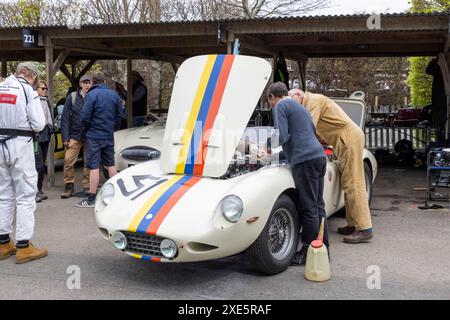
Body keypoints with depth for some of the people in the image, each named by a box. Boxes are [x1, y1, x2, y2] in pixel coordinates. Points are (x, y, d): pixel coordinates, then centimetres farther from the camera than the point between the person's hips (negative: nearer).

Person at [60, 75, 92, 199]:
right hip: (75, 136, 0)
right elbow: (65, 118, 2)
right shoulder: (72, 97, 3)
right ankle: (69, 186, 7)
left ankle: (87, 186, 16)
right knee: (68, 161, -6)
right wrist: (65, 137, -4)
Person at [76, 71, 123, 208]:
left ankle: (91, 199, -2)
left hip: (94, 136, -5)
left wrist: (88, 127, 4)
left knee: (94, 166, -5)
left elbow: (85, 117, -15)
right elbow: (120, 115, 9)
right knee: (111, 164, 16)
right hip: (109, 135, 5)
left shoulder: (91, 95, -12)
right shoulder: (114, 95, 6)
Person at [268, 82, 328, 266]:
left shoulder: (280, 106, -1)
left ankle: (308, 254, 2)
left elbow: (281, 137, -11)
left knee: (309, 209, -4)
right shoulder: (299, 107, 26)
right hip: (319, 156, 9)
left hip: (305, 160, -9)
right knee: (318, 207, 12)